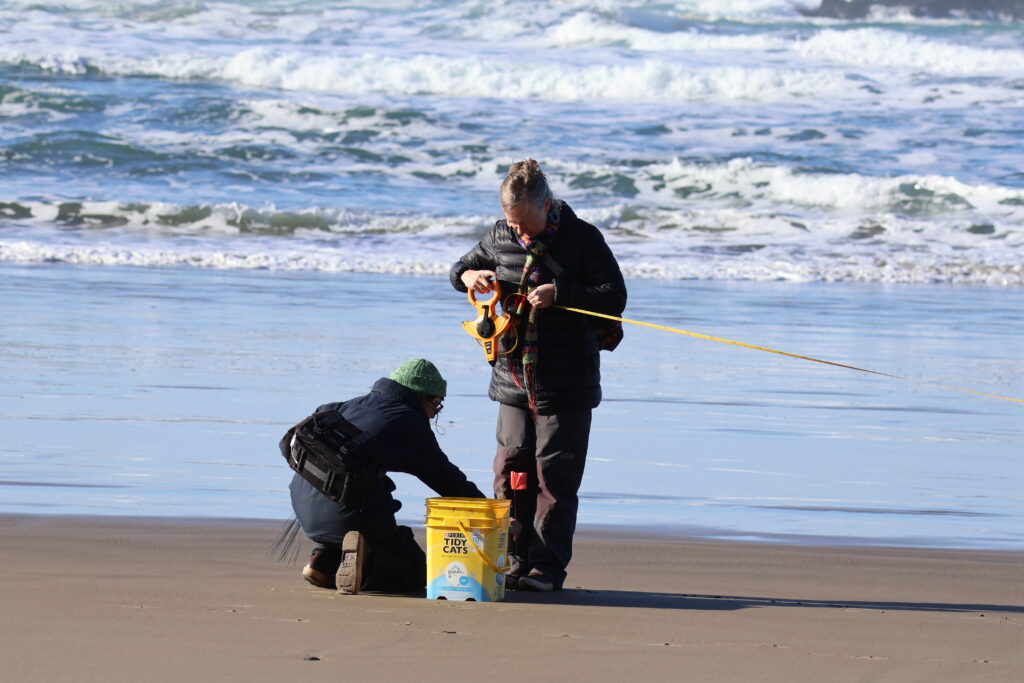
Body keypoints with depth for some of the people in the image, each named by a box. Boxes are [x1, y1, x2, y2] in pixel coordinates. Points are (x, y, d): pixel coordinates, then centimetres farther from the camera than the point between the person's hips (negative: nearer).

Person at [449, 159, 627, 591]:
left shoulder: (582, 238, -8)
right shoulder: (500, 237, 6)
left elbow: (614, 297, -12)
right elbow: (460, 268, 21)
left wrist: (560, 293, -23)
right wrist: (469, 276, -4)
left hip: (565, 388, -5)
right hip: (513, 382, 5)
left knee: (554, 477, -3)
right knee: (511, 473, 6)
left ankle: (548, 567, 3)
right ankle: (515, 563, 14)